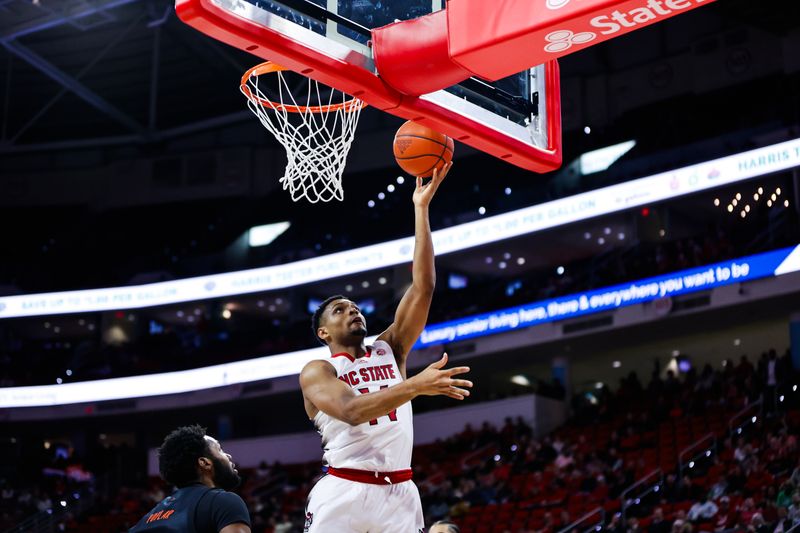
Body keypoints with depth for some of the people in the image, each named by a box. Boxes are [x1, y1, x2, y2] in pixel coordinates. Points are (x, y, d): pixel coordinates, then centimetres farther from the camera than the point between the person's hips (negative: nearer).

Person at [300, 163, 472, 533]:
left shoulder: (389, 349, 15)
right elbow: (351, 411, -18)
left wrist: (421, 209, 0)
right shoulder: (316, 372, 3)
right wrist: (417, 385, -30)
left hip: (398, 493, 4)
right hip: (342, 494, -4)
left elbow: (423, 288, 6)